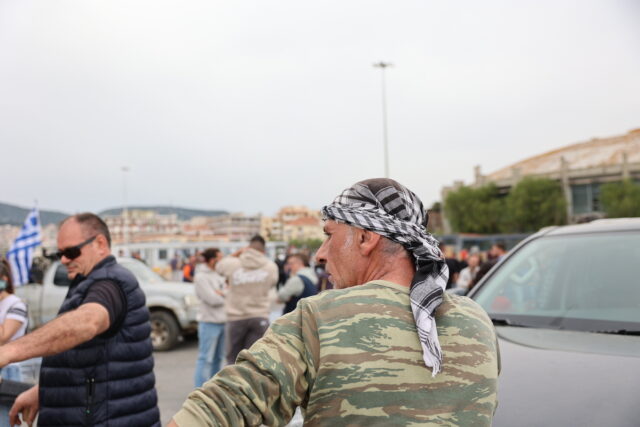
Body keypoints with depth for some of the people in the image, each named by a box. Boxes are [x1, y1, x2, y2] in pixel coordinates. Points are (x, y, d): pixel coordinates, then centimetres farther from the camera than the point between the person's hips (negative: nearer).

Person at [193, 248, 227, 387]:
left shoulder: (218, 275, 13)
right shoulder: (201, 277, -12)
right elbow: (213, 299, -19)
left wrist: (222, 293, -12)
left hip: (222, 321, 8)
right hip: (209, 322, -8)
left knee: (218, 358, 15)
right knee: (206, 358, -4)